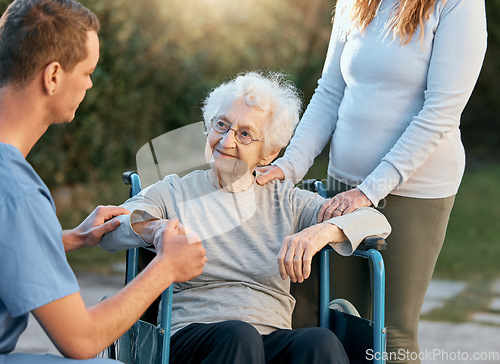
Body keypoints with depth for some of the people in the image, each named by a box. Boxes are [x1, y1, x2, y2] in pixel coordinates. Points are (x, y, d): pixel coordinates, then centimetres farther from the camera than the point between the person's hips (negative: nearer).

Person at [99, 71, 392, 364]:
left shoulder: (285, 200, 16)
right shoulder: (173, 193, 14)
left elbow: (376, 222, 7)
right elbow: (105, 232, -3)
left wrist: (322, 231, -15)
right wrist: (149, 227, -27)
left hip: (274, 340, 1)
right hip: (191, 337, -1)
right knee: (238, 335, -36)